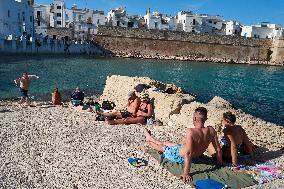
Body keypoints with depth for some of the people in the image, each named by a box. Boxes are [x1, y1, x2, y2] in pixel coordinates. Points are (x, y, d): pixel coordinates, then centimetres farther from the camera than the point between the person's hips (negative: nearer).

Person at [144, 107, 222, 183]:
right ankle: (150, 138, 55)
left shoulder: (190, 131, -37)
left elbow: (188, 153, -41)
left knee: (161, 147, 24)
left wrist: (186, 173, -37)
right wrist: (220, 163, 6)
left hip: (180, 156, -6)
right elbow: (218, 149, -10)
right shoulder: (211, 130, -18)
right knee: (166, 143, 28)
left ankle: (149, 139, 55)